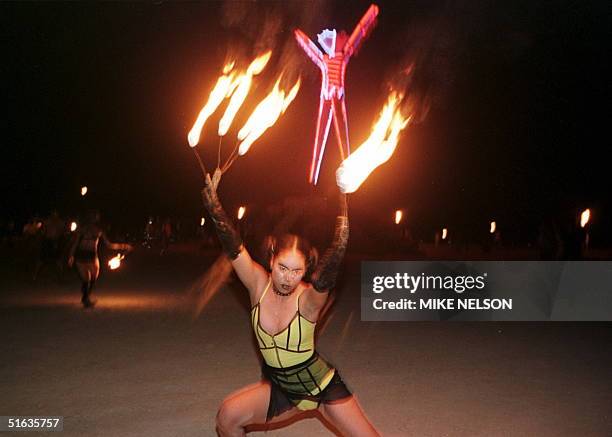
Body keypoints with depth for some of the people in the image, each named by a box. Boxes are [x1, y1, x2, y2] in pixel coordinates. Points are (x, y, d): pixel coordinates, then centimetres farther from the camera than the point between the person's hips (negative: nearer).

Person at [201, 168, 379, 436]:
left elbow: (334, 258, -38)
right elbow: (232, 246, -22)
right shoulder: (259, 285, -14)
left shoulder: (309, 298, -23)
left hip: (322, 386, -3)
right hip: (279, 388, 3)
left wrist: (343, 200, -45)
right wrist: (212, 198, -30)